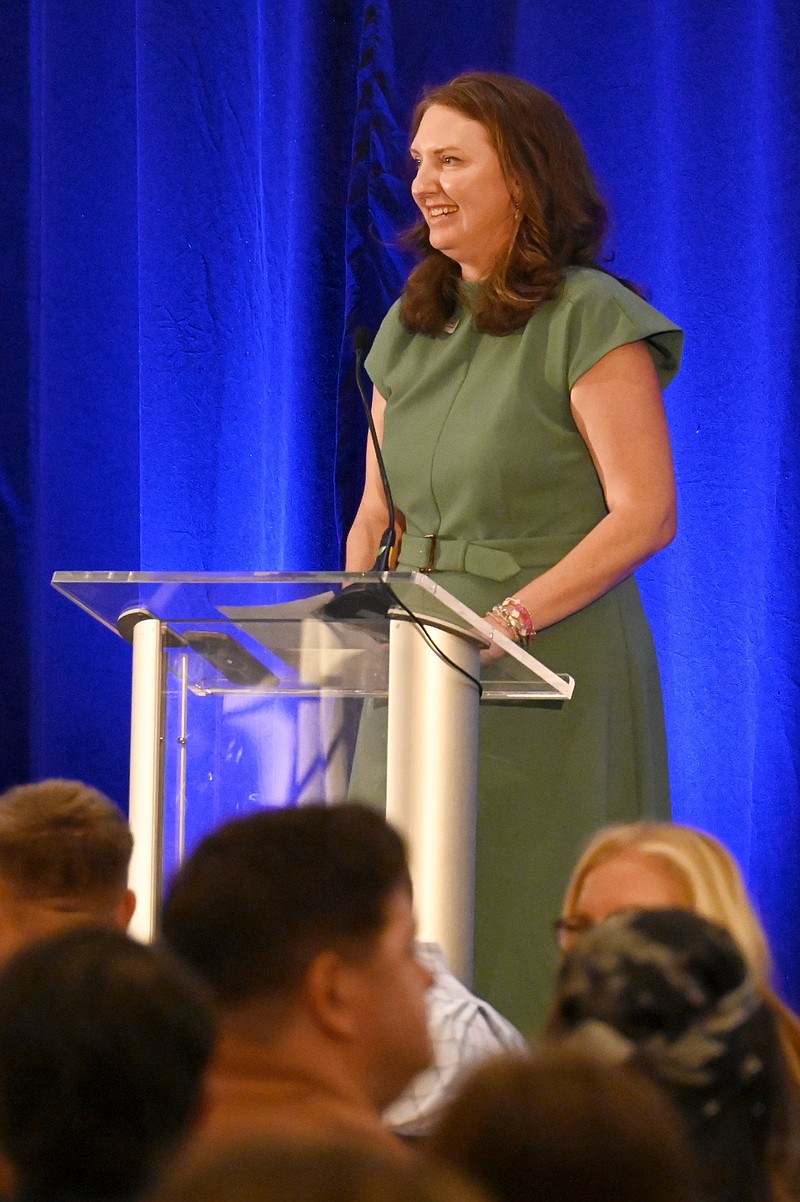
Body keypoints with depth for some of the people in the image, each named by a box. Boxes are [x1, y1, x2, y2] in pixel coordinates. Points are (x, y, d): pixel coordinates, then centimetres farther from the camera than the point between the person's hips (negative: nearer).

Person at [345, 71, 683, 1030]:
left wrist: (509, 619, -22)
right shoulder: (410, 329, 15)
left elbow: (646, 514, -13)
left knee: (529, 944, -7)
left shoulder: (590, 320, -6)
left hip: (550, 678, -6)